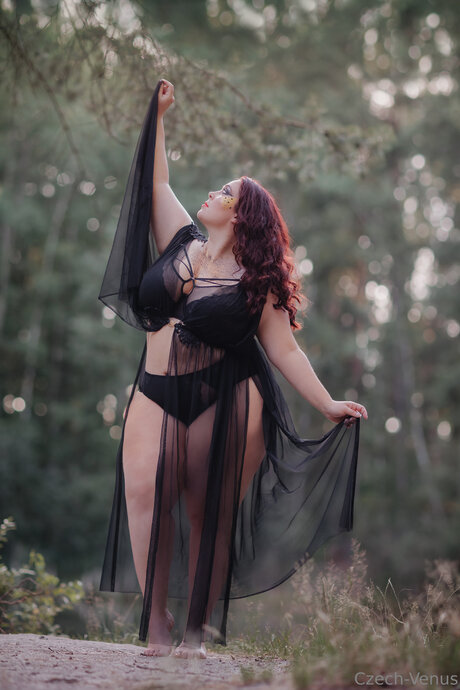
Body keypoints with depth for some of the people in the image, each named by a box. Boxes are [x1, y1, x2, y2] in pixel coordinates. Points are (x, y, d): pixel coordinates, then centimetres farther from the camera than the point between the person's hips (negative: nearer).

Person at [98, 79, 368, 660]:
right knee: (144, 487, -17)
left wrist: (328, 405, -6)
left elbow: (284, 349, 0)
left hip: (226, 399, -3)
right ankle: (156, 618, -13)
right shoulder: (182, 243, 10)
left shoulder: (256, 282, -2)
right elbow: (158, 183, 20)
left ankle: (196, 628, 6)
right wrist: (158, 116, 21)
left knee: (209, 512, -3)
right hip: (157, 393, 4)